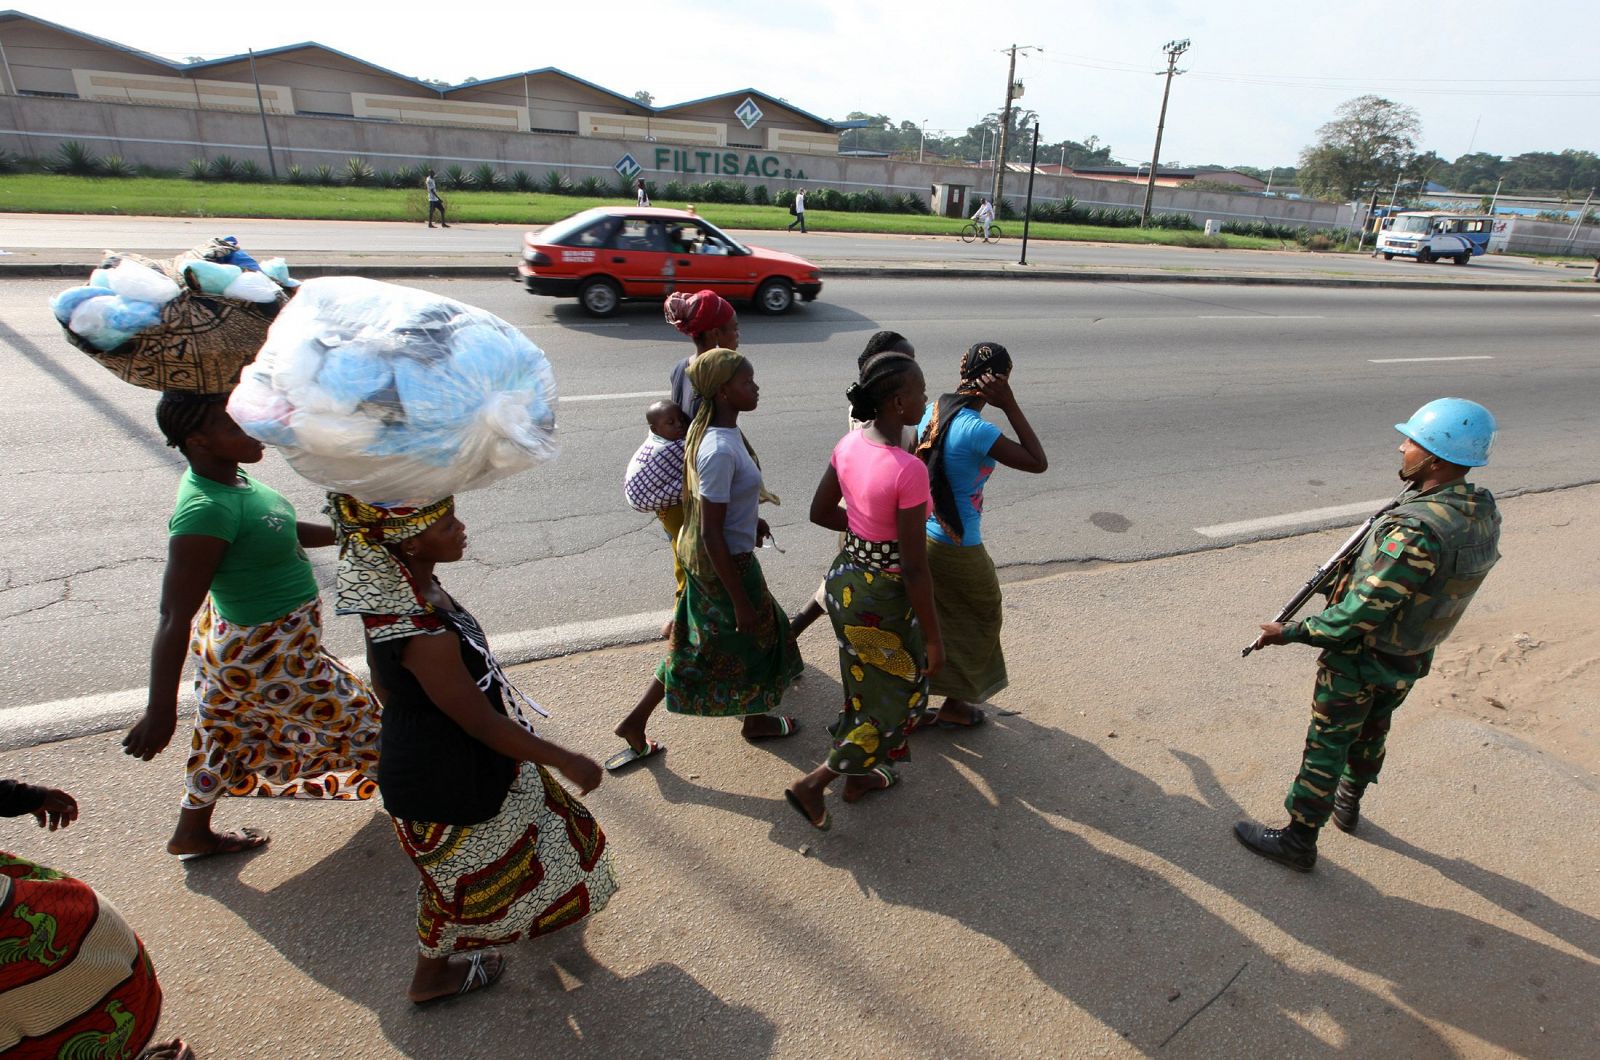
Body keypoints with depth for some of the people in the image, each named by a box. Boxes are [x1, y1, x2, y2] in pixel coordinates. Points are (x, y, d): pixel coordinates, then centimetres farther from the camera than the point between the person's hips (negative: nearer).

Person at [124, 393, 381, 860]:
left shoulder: (227, 478, -5)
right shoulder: (206, 510, -33)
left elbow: (283, 532, 14)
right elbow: (174, 618, -31)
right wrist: (160, 713, -27)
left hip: (237, 641, 9)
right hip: (268, 659, -9)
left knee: (226, 735, 27)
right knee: (351, 717, 13)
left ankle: (192, 834, 48)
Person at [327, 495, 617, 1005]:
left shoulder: (396, 590, -10)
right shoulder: (424, 634, -39)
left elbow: (385, 683, 6)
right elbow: (483, 723, -30)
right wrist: (568, 762, -19)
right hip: (447, 786, -9)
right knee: (464, 875, 20)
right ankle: (431, 976, 48)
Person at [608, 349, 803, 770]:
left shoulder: (710, 427, -1)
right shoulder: (721, 451, -31)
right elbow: (712, 535, -28)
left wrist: (750, 517, 28)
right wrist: (741, 600, -22)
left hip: (698, 557, 9)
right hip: (725, 563, -9)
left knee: (697, 642, 22)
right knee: (754, 633, 16)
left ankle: (636, 720, 32)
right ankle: (756, 720, 41)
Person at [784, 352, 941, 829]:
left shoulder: (850, 443, -7)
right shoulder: (909, 471, -30)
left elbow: (821, 512, 6)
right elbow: (914, 568, -24)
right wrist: (933, 638, -13)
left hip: (844, 578, 8)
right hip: (882, 599, -8)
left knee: (864, 686, 28)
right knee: (900, 700, 15)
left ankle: (859, 776, 48)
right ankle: (812, 784, 20)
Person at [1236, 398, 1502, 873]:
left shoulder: (1415, 534, -36)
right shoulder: (1483, 511, -8)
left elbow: (1360, 615, -32)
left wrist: (1290, 632, -21)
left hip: (1359, 660, -8)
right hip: (1411, 659, 8)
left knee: (1327, 746, 7)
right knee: (1372, 731, 28)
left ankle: (1298, 840, 22)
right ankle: (1348, 804, 51)